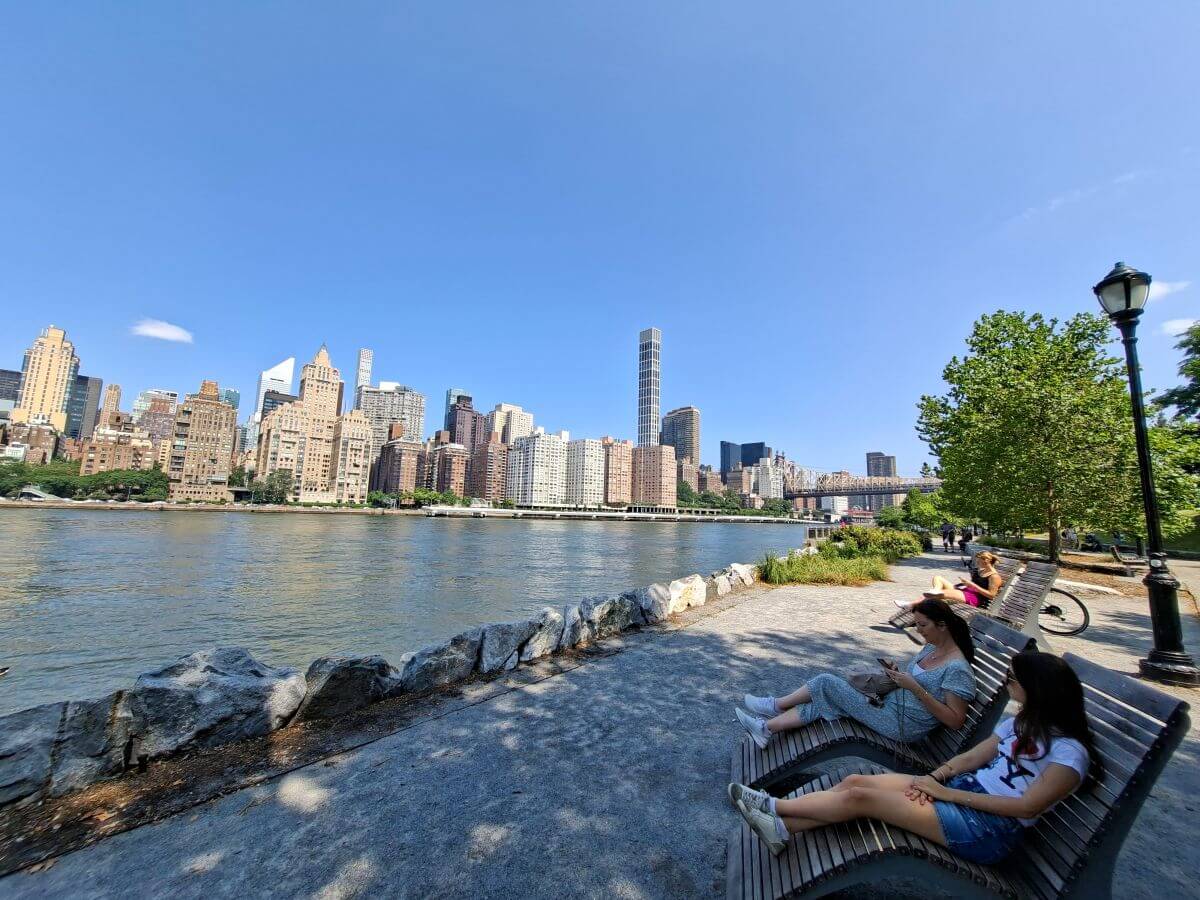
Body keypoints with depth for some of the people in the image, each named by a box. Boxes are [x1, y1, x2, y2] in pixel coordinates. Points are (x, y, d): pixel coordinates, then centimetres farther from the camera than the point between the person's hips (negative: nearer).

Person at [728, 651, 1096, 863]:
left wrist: (949, 793, -17)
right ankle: (783, 827, -7)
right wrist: (934, 779, -7)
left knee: (861, 797, -17)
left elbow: (1028, 806, -18)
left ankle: (774, 807, -5)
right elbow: (971, 756, 9)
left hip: (988, 827, -8)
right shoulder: (1022, 723, 12)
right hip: (961, 792, 8)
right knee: (856, 781, -10)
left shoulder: (1069, 751, -13)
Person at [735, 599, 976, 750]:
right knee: (820, 702, -5)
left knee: (827, 683, -12)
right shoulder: (931, 647, 7)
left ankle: (775, 706, 8)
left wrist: (914, 687, -27)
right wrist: (899, 675, -1)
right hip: (890, 702, 8)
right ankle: (766, 729, -2)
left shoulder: (957, 668, -19)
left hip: (902, 725, -8)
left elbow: (955, 720, -21)